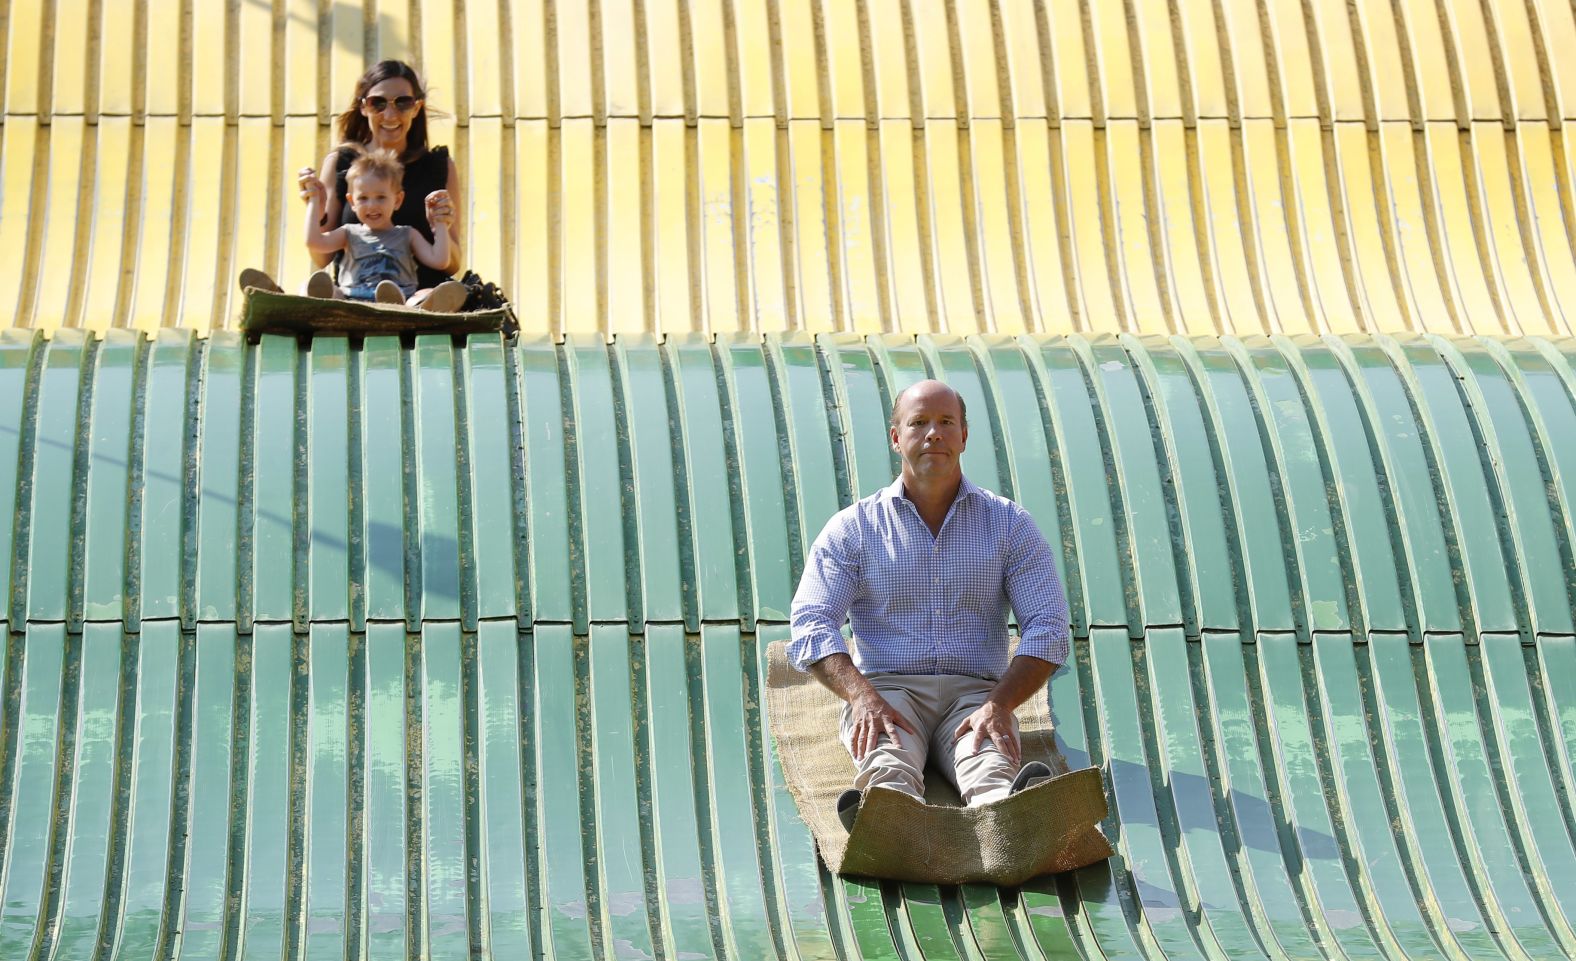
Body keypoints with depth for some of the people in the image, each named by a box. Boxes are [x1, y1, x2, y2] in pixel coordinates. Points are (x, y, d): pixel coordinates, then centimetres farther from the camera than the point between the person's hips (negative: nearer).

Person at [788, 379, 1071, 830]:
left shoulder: (1010, 524, 13)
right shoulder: (852, 528, 11)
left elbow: (1047, 628, 3)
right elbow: (812, 625, -2)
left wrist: (999, 704, -16)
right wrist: (862, 695, -23)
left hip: (975, 692, 1)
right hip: (886, 688, -1)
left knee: (992, 769, -37)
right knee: (889, 766, -38)